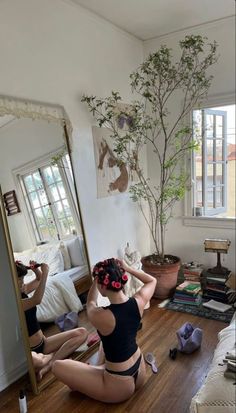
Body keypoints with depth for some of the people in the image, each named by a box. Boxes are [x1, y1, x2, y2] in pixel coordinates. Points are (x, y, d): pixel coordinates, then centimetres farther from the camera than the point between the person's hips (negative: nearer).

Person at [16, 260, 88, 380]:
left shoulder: (22, 291, 4)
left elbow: (39, 279, 21)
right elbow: (36, 300, -37)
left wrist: (36, 269, -2)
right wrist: (45, 272, -33)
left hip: (43, 343, 9)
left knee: (82, 332, -6)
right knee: (35, 361, -47)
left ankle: (48, 365, -15)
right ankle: (51, 356, -10)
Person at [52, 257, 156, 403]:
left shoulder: (101, 316, -31)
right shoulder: (138, 302, -17)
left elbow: (90, 304, -4)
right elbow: (152, 281, 6)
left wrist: (97, 278, -2)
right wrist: (127, 268, -4)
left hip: (120, 387, -6)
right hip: (140, 373, 6)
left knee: (57, 366, 4)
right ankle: (101, 369, 30)